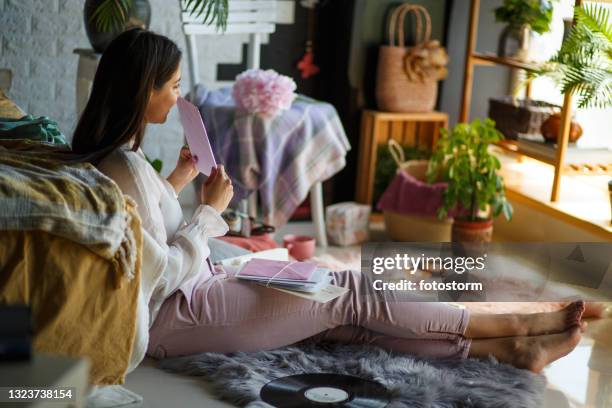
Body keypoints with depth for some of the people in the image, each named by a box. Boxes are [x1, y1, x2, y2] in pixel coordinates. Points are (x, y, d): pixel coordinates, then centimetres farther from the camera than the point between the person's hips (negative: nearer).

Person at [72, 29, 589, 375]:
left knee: (341, 314, 0)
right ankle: (517, 328, 7)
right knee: (347, 292, -6)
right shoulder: (127, 167, -24)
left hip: (182, 295, 10)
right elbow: (163, 273, -23)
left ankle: (509, 348, 0)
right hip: (171, 318, -9)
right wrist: (211, 210, -13)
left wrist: (177, 179, 14)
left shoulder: (109, 152, 7)